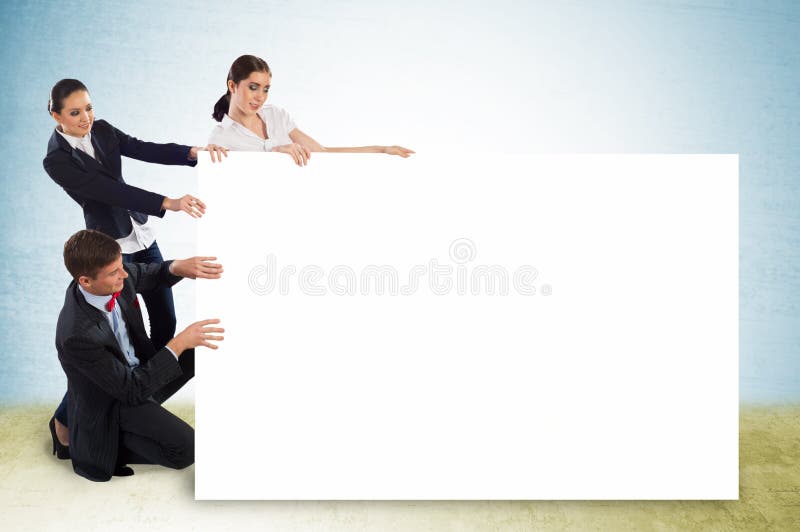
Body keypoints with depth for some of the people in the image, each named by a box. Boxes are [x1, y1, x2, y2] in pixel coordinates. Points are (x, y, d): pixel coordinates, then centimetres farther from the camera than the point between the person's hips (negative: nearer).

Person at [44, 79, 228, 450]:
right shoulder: (57, 160, -17)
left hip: (143, 237, 7)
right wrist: (168, 203, -39)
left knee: (165, 323, 10)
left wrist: (193, 152, -26)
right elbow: (109, 190, -28)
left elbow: (146, 151, -8)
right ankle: (67, 418, 13)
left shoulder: (102, 130, 3)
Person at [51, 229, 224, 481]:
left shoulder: (114, 276, -18)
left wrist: (180, 267, -19)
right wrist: (179, 344, -30)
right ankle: (110, 448, 2)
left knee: (202, 351, 1)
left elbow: (153, 275, 5)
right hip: (112, 402, -8)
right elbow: (133, 391, -29)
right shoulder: (78, 335, -37)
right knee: (185, 450, -20)